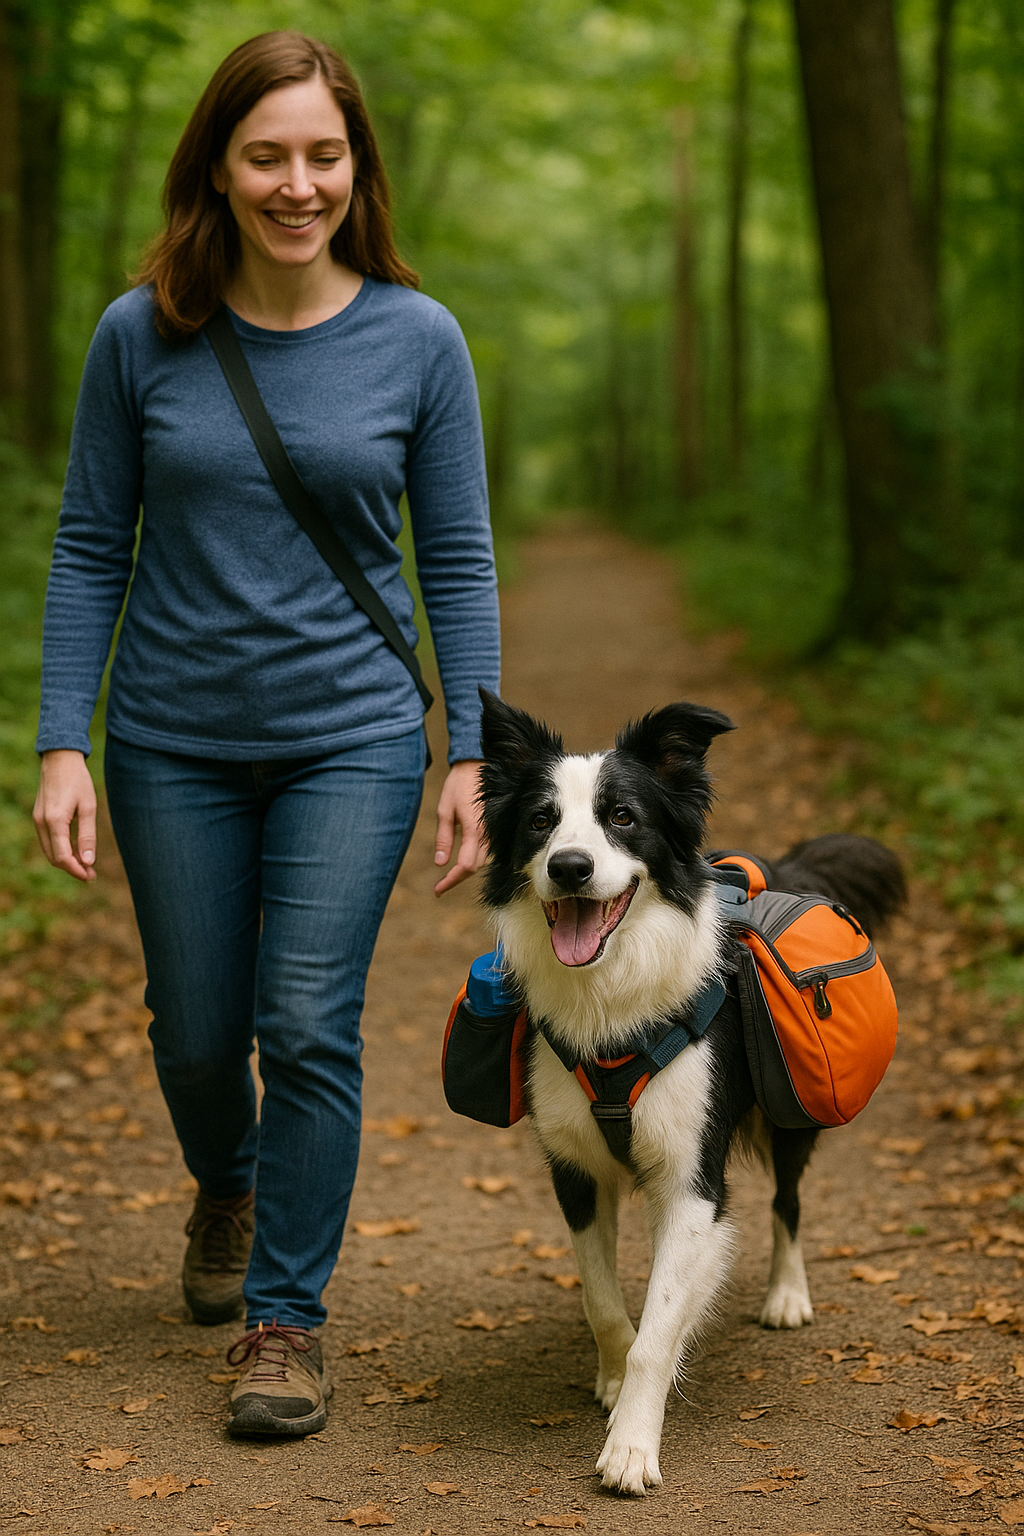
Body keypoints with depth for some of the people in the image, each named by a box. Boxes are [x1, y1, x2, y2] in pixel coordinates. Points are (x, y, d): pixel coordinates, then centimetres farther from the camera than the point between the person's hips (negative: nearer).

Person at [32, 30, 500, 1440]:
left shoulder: (416, 339, -5)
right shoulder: (142, 335, -5)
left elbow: (458, 560, 0)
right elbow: (91, 549, 0)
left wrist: (473, 755, -4)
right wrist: (62, 745, -6)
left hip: (350, 740, -1)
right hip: (175, 743, 1)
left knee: (308, 1026, -7)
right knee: (195, 1029, 13)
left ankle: (286, 1316, 10)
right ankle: (228, 1187, 46)